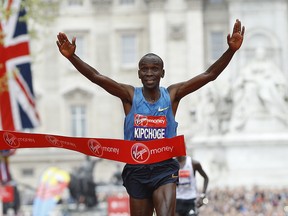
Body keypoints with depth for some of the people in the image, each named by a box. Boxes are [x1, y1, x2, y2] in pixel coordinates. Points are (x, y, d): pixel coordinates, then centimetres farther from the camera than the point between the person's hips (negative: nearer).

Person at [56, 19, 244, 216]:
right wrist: (72, 56, -27)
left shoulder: (172, 95, -1)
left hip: (164, 169, -1)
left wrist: (231, 50, -20)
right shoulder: (130, 95, -1)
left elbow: (209, 75, -7)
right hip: (137, 170, 2)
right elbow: (96, 77, -12)